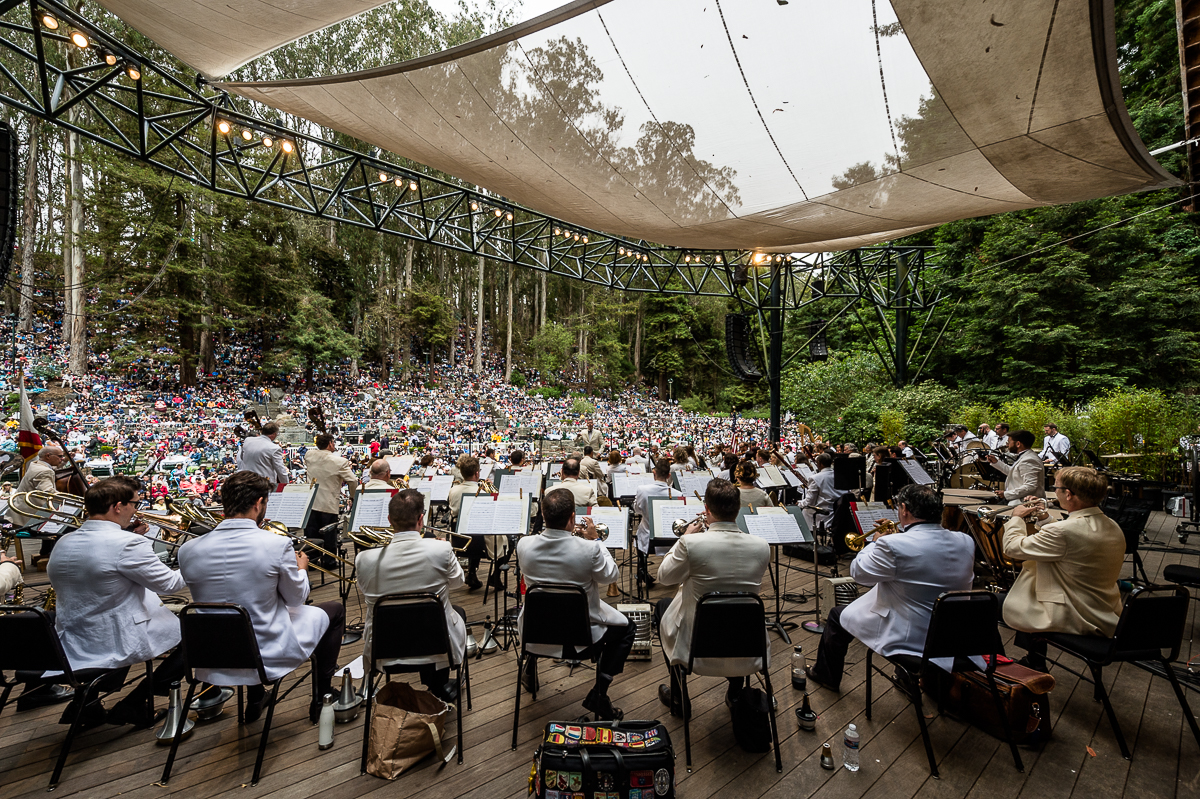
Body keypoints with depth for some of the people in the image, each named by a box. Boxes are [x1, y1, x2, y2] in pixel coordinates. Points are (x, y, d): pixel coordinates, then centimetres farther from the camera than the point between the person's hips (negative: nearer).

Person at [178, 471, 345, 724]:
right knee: (335, 611, 18)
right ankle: (322, 697, 26)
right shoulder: (277, 544, -23)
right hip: (270, 654, -5)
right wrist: (301, 568, 12)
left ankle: (255, 700, 45)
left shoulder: (188, 550, -11)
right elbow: (296, 600, -8)